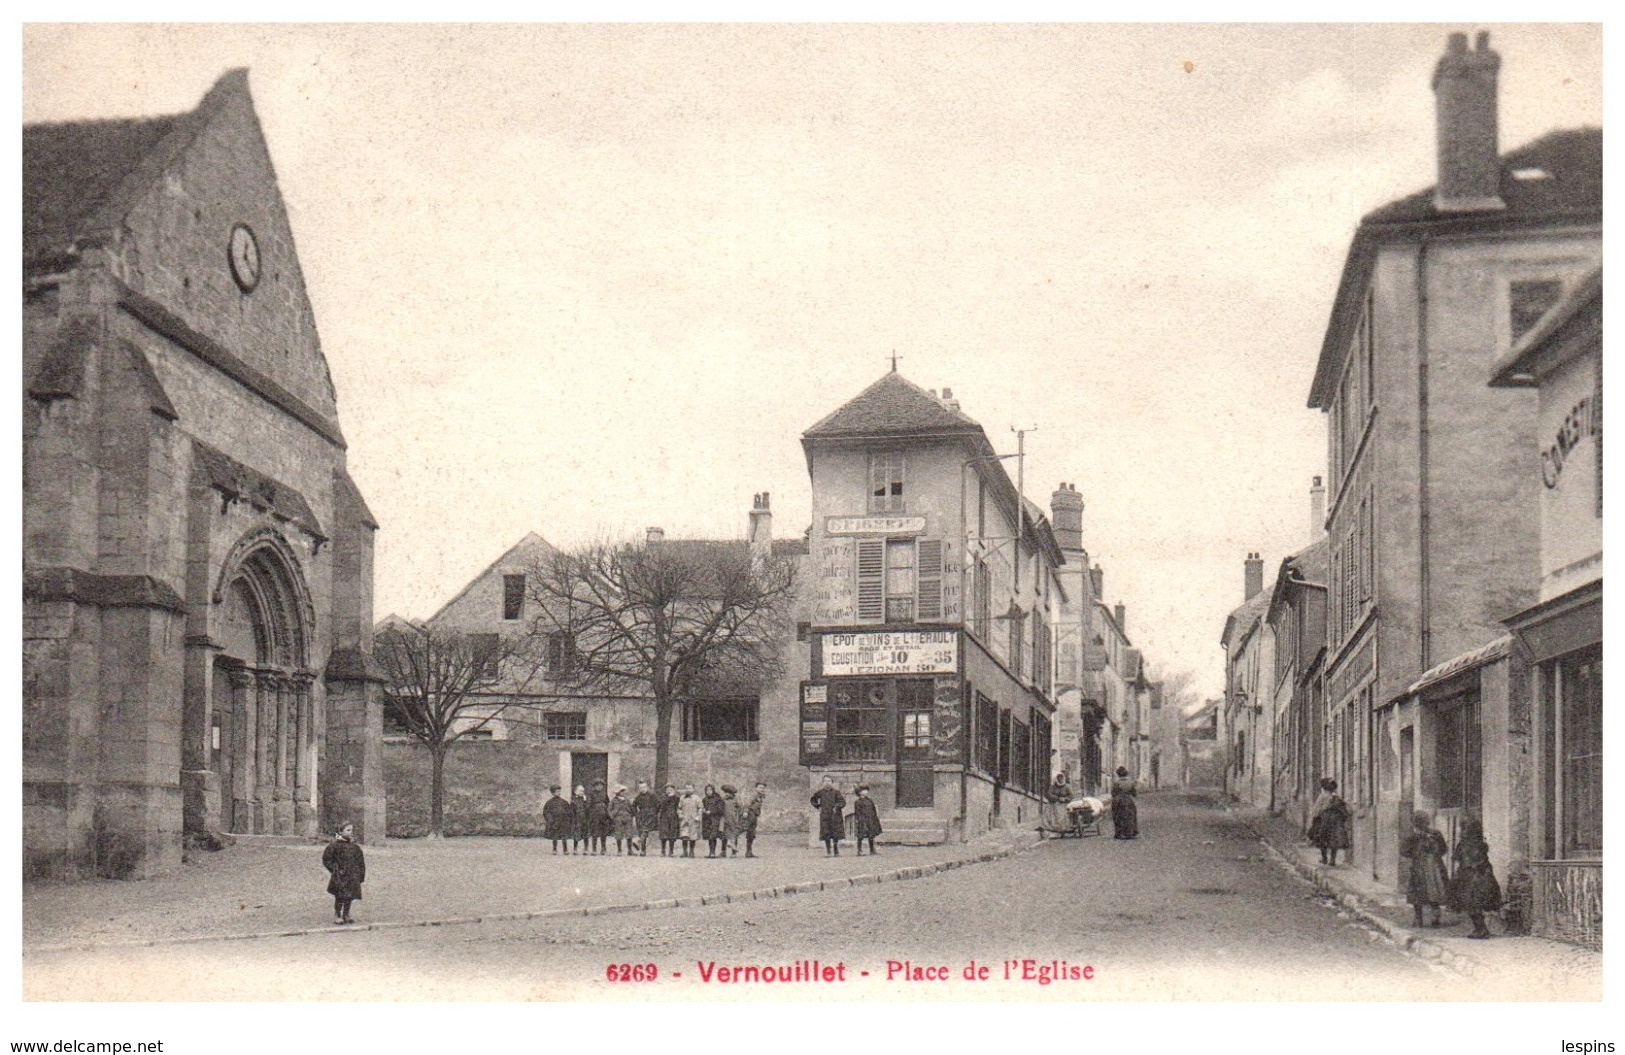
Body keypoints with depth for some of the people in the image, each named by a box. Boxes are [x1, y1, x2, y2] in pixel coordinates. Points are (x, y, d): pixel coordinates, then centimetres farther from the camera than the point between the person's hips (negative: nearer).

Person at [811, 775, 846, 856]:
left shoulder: (836, 792, -3)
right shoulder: (820, 792, 5)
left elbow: (842, 802, -5)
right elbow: (813, 799, 21)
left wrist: (836, 807, -18)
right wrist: (818, 807, 10)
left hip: (835, 816, -2)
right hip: (824, 816, 2)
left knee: (835, 835, 0)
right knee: (826, 834, -2)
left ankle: (836, 852, 10)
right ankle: (828, 852, 2)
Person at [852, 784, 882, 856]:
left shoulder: (870, 801, 14)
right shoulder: (857, 802, -4)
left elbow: (874, 811, 18)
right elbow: (856, 813, -7)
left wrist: (876, 819, 15)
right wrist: (857, 820, -14)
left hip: (870, 821, 6)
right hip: (862, 821, -6)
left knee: (871, 836, 8)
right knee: (861, 836, -4)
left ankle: (872, 850, 15)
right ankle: (859, 851, 1)